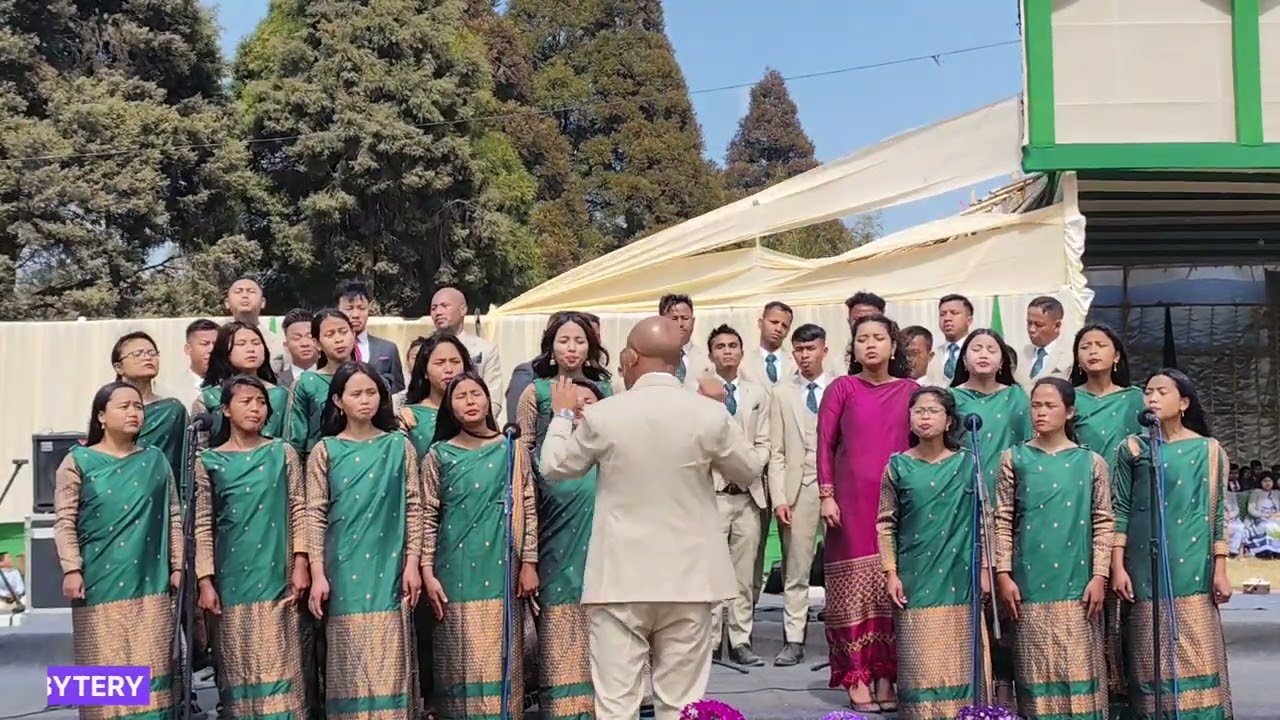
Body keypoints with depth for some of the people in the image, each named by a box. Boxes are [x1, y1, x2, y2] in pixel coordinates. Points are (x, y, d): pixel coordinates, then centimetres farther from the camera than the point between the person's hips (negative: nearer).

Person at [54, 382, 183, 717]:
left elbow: (173, 517, 10)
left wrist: (177, 566, 5)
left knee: (151, 669, 2)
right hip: (101, 582, -2)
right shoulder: (79, 461, 2)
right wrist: (72, 569, -10)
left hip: (150, 582, 2)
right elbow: (64, 522, -2)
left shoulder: (156, 460, 10)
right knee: (106, 669, 1)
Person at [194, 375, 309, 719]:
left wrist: (300, 564, -3)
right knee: (240, 663, 6)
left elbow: (299, 510, 4)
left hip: (276, 574, 0)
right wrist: (206, 581, -2)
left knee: (277, 663, 0)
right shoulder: (209, 461, 3)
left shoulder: (283, 453, 4)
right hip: (233, 576, 1)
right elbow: (203, 525, 2)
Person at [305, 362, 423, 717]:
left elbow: (413, 508, 4)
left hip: (389, 568, 0)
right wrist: (317, 573, -6)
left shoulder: (399, 446, 4)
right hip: (344, 569, 0)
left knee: (388, 662, 1)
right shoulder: (325, 451, 2)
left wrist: (413, 563, -2)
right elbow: (315, 515, -1)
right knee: (351, 662, 4)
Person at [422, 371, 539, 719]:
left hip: (500, 569, 0)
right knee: (463, 659, 3)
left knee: (500, 658, 3)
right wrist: (427, 571, -3)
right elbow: (428, 517, 3)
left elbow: (528, 510, 5)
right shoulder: (439, 455, 4)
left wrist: (529, 563, 1)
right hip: (457, 570, 0)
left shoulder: (511, 450, 4)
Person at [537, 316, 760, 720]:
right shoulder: (710, 414, -7)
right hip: (688, 577, 1)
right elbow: (748, 474, 10)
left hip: (620, 577, -1)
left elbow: (553, 467, 9)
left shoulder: (602, 415, -8)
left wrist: (562, 415, 25)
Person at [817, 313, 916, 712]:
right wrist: (826, 495, -6)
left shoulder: (911, 390, 6)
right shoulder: (841, 388, 2)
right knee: (855, 587, 2)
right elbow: (825, 444, 1)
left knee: (892, 587, 4)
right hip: (852, 501, -1)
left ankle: (887, 675, 12)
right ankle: (857, 677, 6)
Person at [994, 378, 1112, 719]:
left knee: (1078, 669, 2)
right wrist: (1003, 574, -3)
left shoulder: (1091, 462, 4)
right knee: (1037, 668, 4)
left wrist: (1099, 576, -4)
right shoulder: (1015, 458, 4)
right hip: (1030, 583, 0)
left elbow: (1104, 523, 3)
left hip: (1077, 585, 0)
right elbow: (1003, 521, 3)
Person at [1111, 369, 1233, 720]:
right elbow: (1120, 509, 3)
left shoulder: (1208, 449, 5)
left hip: (1192, 570, 0)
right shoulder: (1133, 448, 5)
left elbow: (1217, 512, 5)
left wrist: (1220, 569, 0)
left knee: (1197, 659, -1)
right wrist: (1117, 566, -3)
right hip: (1145, 570, 0)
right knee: (1151, 661, 3)